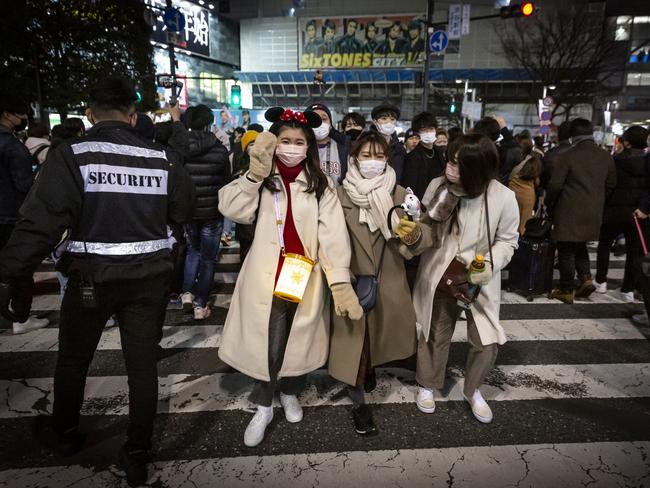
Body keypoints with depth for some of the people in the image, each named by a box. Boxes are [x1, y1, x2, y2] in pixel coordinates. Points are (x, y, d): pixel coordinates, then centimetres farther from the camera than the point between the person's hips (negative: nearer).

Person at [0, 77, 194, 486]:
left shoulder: (72, 156, -11)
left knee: (73, 359, 22)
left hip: (92, 278, -1)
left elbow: (41, 222, -17)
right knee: (143, 364, 11)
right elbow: (184, 211, 5)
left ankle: (64, 433, 46)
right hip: (150, 277, 2)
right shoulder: (161, 158, -2)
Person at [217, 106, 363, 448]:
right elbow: (231, 209, -14)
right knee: (266, 345, 5)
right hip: (266, 278, -1)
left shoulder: (320, 184, 1)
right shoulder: (262, 181, 2)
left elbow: (333, 233, -8)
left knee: (298, 342, 16)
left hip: (306, 279, 1)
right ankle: (263, 407, 29)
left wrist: (341, 282, -18)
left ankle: (290, 393, 43)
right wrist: (255, 173, -21)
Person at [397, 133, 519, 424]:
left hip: (479, 278, 0)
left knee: (486, 343, 4)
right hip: (440, 274, 1)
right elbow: (432, 232, -6)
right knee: (435, 334, 16)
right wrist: (416, 234, -28)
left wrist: (488, 265, -22)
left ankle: (472, 390, 35)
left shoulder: (503, 197, -18)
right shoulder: (437, 186, -16)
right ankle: (427, 385, 42)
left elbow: (506, 241, -5)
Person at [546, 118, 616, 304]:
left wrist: (549, 206, 1)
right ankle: (586, 277, 12)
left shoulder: (566, 156, -13)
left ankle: (567, 290, 11)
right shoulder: (606, 156, 4)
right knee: (580, 245, 25)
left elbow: (555, 186, -14)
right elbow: (611, 185, 10)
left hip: (569, 212, -5)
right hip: (593, 212, 6)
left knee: (566, 250, 5)